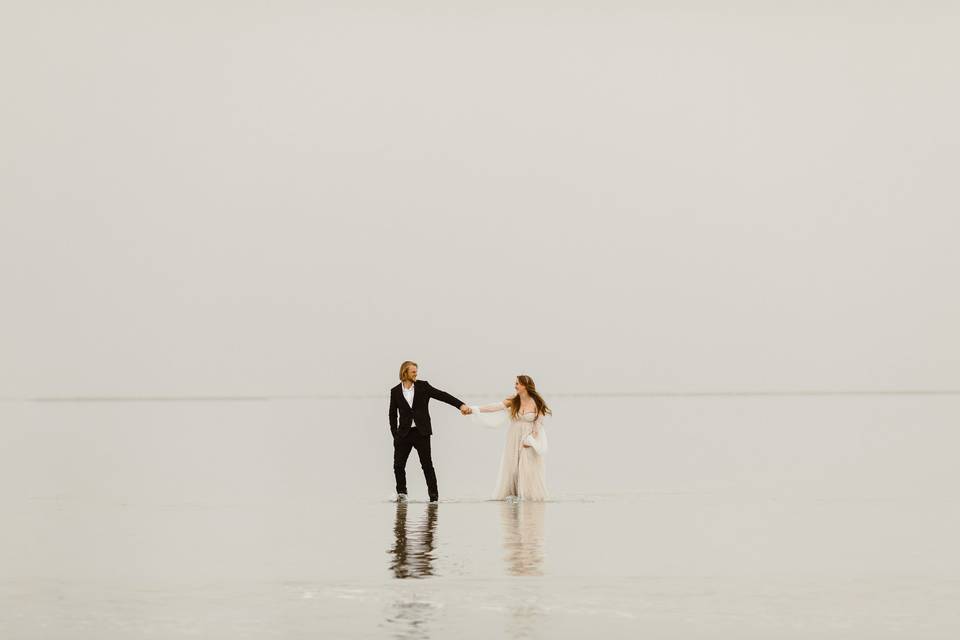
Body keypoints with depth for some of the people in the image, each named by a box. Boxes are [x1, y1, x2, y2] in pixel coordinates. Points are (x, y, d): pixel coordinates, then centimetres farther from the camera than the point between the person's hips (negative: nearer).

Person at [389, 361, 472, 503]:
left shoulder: (423, 386, 2)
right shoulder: (395, 391, 5)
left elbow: (442, 395, -4)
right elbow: (393, 415, 9)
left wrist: (461, 405, -15)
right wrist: (395, 434, 1)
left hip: (421, 433, -1)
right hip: (403, 433, 1)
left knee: (427, 464, -2)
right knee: (398, 465, -1)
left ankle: (433, 494, 4)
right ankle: (401, 493, 15)